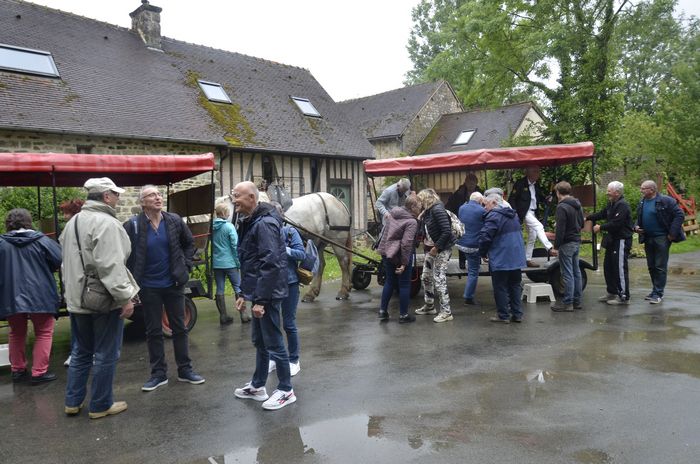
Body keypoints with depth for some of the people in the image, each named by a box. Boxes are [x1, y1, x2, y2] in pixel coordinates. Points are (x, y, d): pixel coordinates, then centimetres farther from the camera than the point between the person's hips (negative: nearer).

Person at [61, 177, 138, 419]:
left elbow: (68, 262, 18)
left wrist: (71, 290, 23)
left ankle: (73, 402, 27)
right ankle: (101, 405, 13)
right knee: (106, 354, 3)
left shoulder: (73, 222, 13)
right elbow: (111, 266, -25)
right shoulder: (105, 222, -17)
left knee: (81, 352, 20)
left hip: (77, 299, 9)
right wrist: (125, 297, -22)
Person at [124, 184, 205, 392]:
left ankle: (185, 370, 22)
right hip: (149, 287, -2)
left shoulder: (174, 221, -2)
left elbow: (189, 243, 12)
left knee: (179, 328, 10)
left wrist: (185, 266, 4)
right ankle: (158, 373, 20)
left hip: (173, 283, 2)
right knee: (153, 331, 9)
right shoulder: (133, 225, -9)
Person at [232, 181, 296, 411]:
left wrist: (261, 299, -24)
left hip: (268, 294, -10)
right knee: (259, 341, 19)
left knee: (273, 343, 0)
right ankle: (257, 386, 33)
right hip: (258, 292, 10)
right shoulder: (249, 222, 13)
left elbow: (270, 264, -24)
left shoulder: (264, 223, -19)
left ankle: (286, 390, 14)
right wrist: (244, 292, 19)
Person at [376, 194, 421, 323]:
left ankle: (383, 311, 22)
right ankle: (403, 315, 15)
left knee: (389, 282, 19)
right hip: (400, 255, -7)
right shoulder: (412, 222, -19)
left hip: (387, 252, 7)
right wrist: (404, 263, -21)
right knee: (404, 284, 7)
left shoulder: (392, 213, 4)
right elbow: (406, 243, -23)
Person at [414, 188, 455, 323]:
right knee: (426, 277, 15)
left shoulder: (438, 209, -18)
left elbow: (446, 231, -24)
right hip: (432, 248, 10)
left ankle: (446, 312, -1)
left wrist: (436, 247, -20)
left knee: (439, 279, -9)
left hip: (442, 249, -10)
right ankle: (429, 306, 30)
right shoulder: (428, 211, 10)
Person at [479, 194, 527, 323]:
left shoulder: (493, 216, -15)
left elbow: (485, 237, -21)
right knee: (515, 285, 15)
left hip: (500, 260, -8)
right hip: (517, 258, 8)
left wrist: (483, 253, -5)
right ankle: (517, 314, 19)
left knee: (500, 287, 2)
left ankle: (503, 315, 7)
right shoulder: (513, 214, 14)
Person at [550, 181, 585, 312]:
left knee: (567, 273, -4)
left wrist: (556, 246, -16)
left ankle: (567, 303, 0)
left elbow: (560, 229, -20)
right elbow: (582, 224, 20)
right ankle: (577, 301, 20)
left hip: (566, 244, -9)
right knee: (576, 272, 13)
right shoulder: (578, 205, 11)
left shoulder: (562, 207, -17)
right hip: (577, 242, 9)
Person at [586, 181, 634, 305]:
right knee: (608, 266, 17)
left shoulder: (622, 205, -19)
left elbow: (615, 224, -25)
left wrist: (601, 227, -15)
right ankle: (612, 292, 29)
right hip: (612, 240, 11)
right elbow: (602, 214, 21)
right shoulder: (611, 204, 13)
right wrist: (587, 218, 13)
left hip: (622, 241, -11)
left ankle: (624, 297, 0)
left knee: (620, 268, -7)